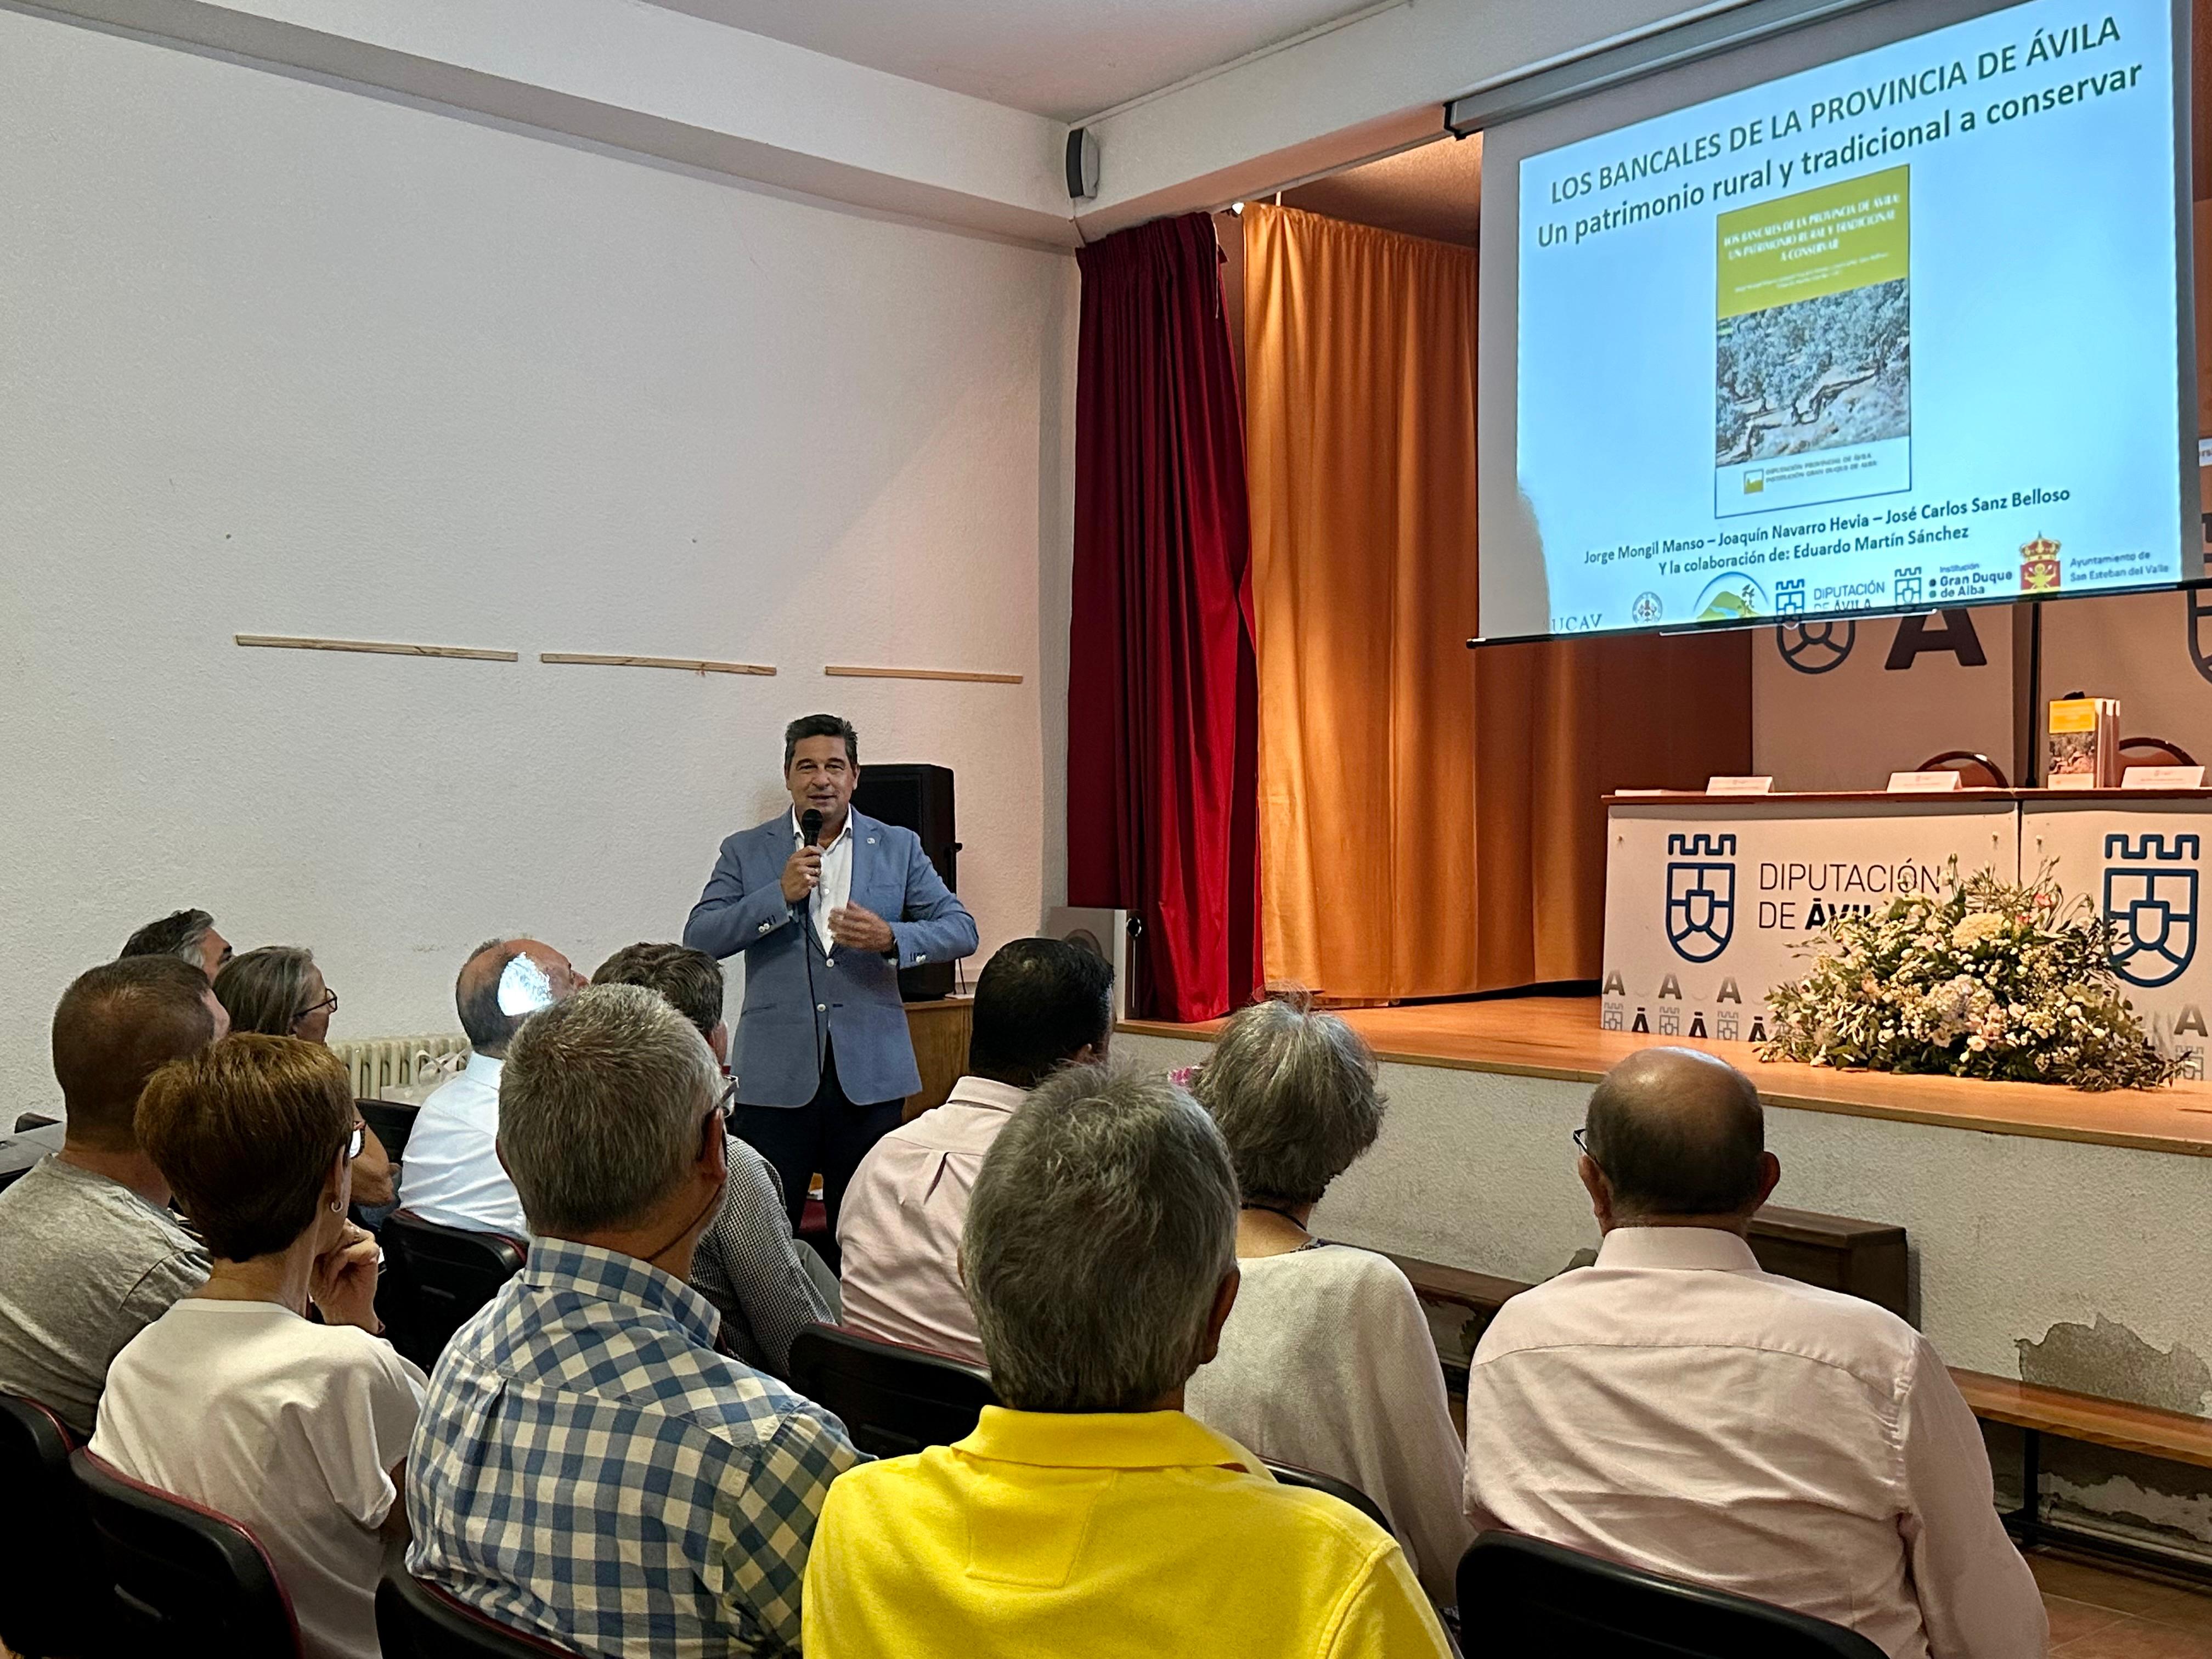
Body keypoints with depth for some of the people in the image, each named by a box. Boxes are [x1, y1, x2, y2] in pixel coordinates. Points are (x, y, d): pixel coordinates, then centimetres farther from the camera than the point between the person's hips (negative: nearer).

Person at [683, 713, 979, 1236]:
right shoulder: (745, 852, 7)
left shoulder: (898, 847, 9)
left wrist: (891, 938, -15)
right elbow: (698, 939, -3)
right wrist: (781, 895, -14)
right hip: (776, 1076, -1)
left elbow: (961, 929, 4)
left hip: (870, 1074, 1)